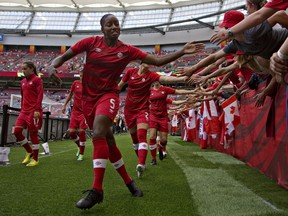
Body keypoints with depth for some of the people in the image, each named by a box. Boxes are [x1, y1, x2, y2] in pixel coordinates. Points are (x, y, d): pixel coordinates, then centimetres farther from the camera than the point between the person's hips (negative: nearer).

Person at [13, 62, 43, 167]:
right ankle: (29, 152, 18)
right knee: (17, 131, -1)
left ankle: (35, 159, 11)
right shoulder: (23, 81, 16)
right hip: (24, 111, 7)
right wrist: (22, 109, 17)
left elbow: (40, 95, -12)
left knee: (33, 134, -2)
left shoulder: (37, 79, -4)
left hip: (34, 111, -7)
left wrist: (37, 110, -19)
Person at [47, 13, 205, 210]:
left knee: (98, 134, -27)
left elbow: (158, 61, -2)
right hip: (88, 97, 3)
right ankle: (128, 180, 25)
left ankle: (97, 190, -21)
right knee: (107, 140, 7)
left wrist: (182, 52, -10)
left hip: (109, 95, -2)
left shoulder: (127, 50, -3)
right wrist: (52, 66, -20)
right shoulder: (90, 42, -3)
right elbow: (63, 57, 2)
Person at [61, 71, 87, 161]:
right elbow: (70, 94, 15)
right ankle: (79, 146, 28)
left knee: (81, 131, -9)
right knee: (71, 132, 0)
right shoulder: (75, 83, 3)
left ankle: (81, 154, 7)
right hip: (75, 111, 4)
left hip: (84, 112, -3)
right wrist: (64, 105, 12)